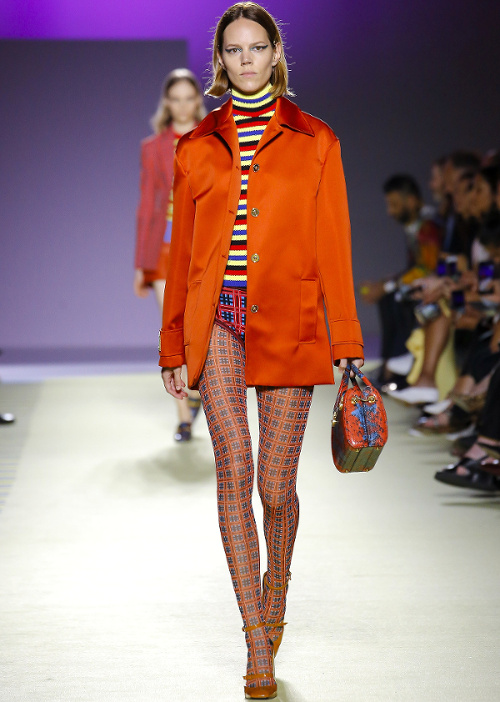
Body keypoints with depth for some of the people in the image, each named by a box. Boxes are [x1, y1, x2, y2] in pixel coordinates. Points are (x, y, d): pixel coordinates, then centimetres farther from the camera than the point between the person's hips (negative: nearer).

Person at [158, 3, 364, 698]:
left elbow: (334, 249, 4)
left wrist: (345, 342, -1)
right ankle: (257, 641, -1)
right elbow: (182, 249, 13)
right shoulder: (198, 146, 11)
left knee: (275, 485, 0)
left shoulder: (314, 142, 6)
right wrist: (174, 345, 12)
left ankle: (276, 589, 33)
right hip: (218, 318, 1)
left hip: (288, 321, -1)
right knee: (234, 471, -9)